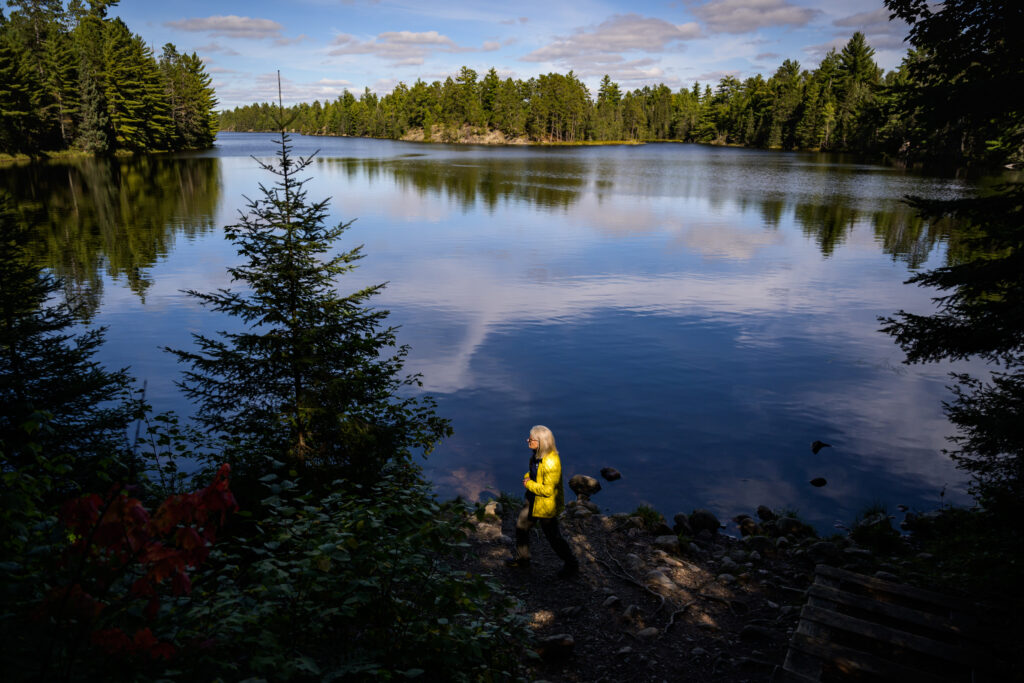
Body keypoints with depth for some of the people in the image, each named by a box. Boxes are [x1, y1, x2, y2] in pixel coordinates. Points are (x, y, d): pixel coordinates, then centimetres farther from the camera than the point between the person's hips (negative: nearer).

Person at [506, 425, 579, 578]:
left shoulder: (551, 463, -34)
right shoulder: (537, 454, -7)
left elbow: (547, 490, -30)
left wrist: (529, 484, -18)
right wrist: (527, 476, -6)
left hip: (546, 504, -9)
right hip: (534, 500, 9)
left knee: (553, 537, 9)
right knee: (521, 526, 20)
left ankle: (572, 566, 31)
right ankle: (522, 559, 42)